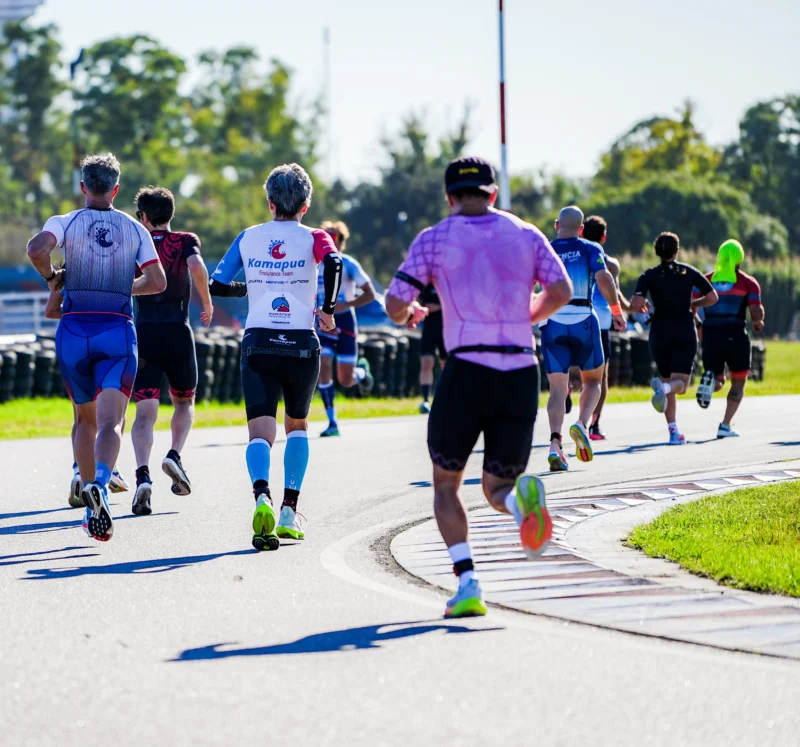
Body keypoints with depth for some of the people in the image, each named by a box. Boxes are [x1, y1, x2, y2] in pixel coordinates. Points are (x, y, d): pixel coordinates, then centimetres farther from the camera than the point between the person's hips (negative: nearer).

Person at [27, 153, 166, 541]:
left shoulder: (66, 222, 2)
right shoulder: (135, 229, 8)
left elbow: (36, 248, -18)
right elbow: (157, 281, 4)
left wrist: (51, 277, 1)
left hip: (75, 330, 1)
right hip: (118, 331, -1)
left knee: (85, 418, 19)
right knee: (110, 422, -10)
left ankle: (91, 500, 18)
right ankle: (99, 484, -38)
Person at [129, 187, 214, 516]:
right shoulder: (186, 241, 6)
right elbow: (197, 266, -15)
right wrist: (207, 303, -1)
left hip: (142, 332, 0)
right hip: (177, 332, 0)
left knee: (145, 411, -5)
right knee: (184, 402, 22)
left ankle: (143, 475, -26)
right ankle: (174, 455, -3)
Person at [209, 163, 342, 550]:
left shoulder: (248, 238, 9)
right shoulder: (313, 238, 2)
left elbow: (217, 286, 8)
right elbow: (334, 263, -21)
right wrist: (328, 309, -10)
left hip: (258, 344, 0)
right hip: (301, 345, 0)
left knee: (260, 431, -7)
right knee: (297, 426, 21)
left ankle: (262, 495, -37)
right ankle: (289, 511, 13)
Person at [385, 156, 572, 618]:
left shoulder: (435, 239, 6)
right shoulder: (526, 234, 13)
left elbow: (395, 305, 1)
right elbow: (561, 292, 1)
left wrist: (409, 315, 25)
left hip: (467, 369, -2)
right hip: (521, 372, 2)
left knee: (446, 481, 14)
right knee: (497, 486, 13)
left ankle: (467, 584, -6)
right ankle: (520, 495, -26)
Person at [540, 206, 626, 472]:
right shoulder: (590, 249, 5)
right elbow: (603, 278, -11)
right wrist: (616, 310, -1)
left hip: (552, 322, 1)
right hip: (583, 320, -1)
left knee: (558, 388, 2)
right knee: (592, 380, 16)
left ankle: (555, 443, -17)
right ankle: (582, 424, -11)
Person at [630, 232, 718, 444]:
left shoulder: (649, 275, -1)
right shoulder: (689, 272, 3)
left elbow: (636, 304, -14)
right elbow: (712, 297, 0)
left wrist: (642, 307, 8)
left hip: (659, 332, 1)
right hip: (685, 331, -1)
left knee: (667, 378, 14)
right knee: (680, 383, -1)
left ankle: (674, 430, 3)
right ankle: (663, 386, -38)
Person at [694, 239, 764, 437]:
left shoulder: (706, 280, 9)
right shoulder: (748, 282, 1)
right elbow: (756, 312, -9)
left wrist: (698, 326, 16)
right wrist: (758, 323, 14)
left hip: (710, 336, 2)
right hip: (736, 335, -2)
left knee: (718, 382, 17)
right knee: (738, 383, 15)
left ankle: (710, 379, -21)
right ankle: (725, 426, 2)